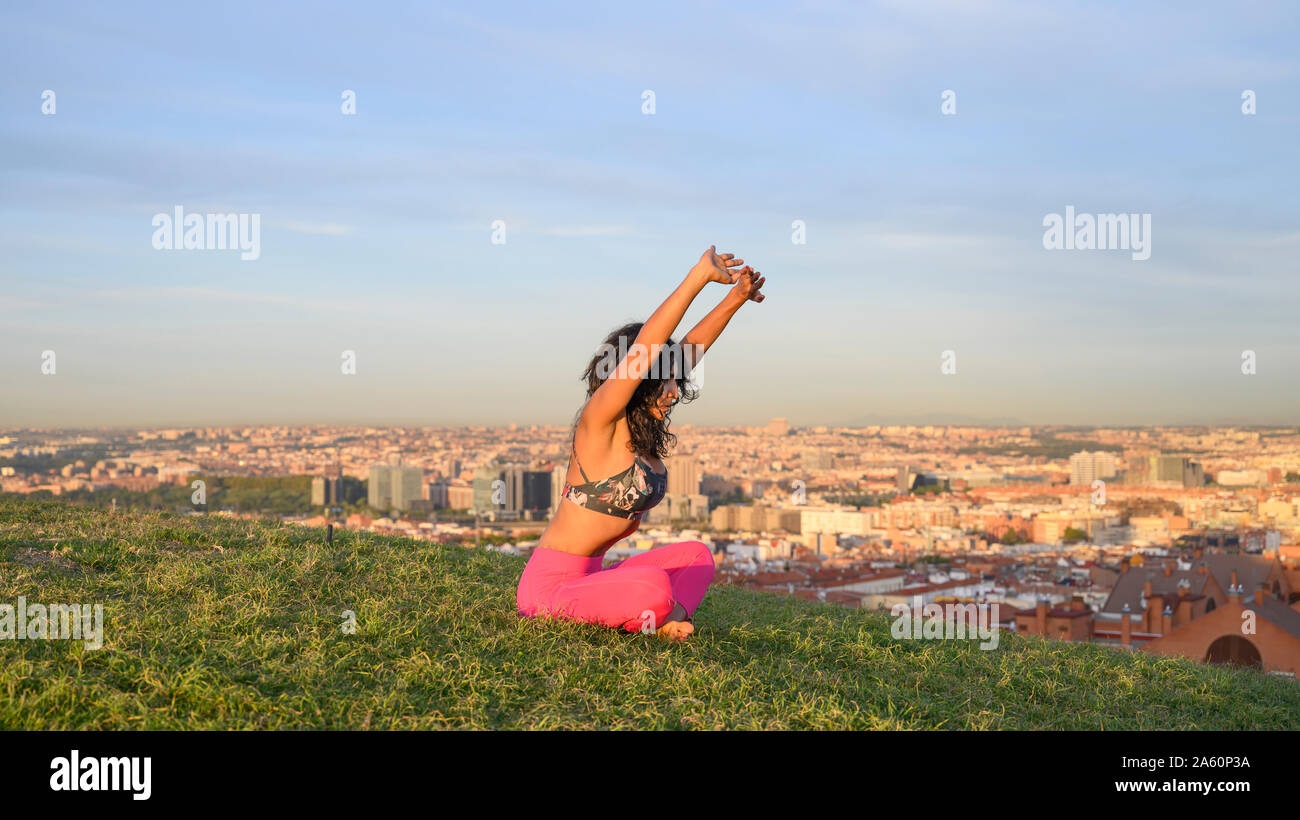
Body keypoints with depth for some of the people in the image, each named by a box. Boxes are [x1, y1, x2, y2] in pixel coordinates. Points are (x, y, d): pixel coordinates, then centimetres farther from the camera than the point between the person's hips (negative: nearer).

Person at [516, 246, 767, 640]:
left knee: (696, 555, 13)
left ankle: (667, 619, -11)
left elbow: (688, 349, 12)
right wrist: (700, 275, -28)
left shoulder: (642, 428, 8)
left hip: (590, 575, 10)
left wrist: (735, 299, 8)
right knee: (654, 586, -33)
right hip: (551, 586, -9)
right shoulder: (599, 423, -15)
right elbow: (644, 345, -27)